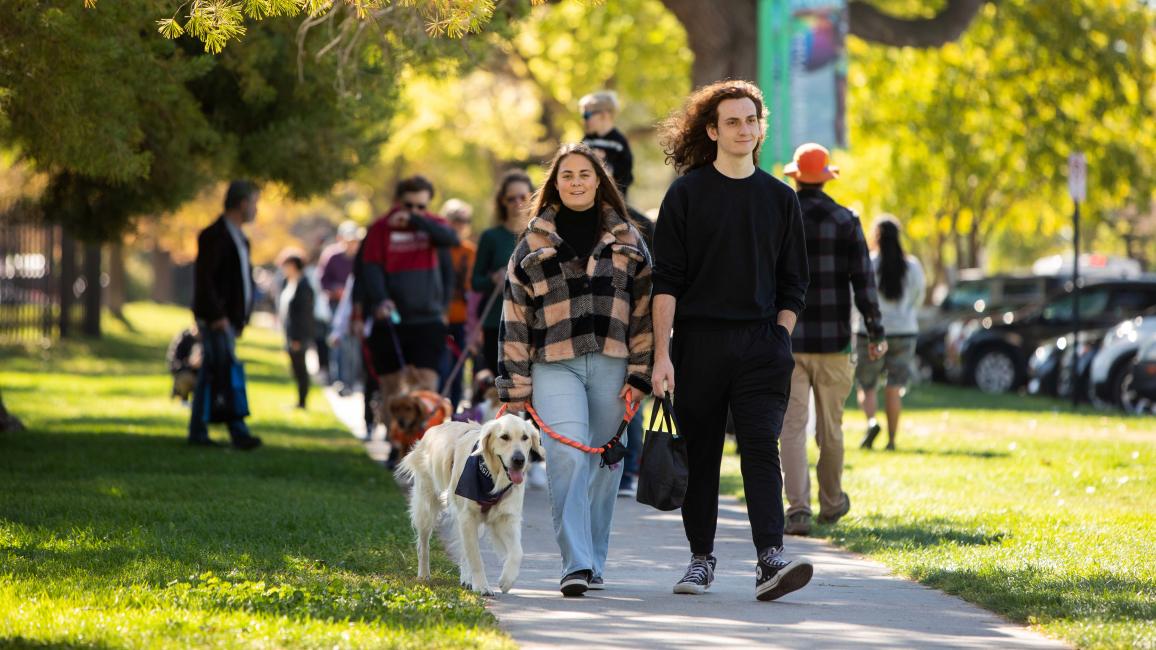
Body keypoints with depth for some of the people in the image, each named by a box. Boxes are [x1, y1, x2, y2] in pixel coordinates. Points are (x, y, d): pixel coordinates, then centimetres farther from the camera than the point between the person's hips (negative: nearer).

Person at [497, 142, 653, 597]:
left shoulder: (626, 239, 12)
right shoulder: (535, 241, 10)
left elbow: (644, 308, 9)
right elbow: (515, 316, 8)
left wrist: (639, 374, 0)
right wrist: (515, 386, 3)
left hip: (611, 364, 2)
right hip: (555, 366, -2)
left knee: (604, 463, 5)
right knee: (567, 457, -18)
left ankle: (592, 563, 18)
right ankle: (576, 565, -23)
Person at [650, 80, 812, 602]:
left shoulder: (779, 198, 10)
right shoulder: (686, 194, 2)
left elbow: (793, 283, 15)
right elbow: (665, 280, -2)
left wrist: (779, 339, 3)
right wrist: (661, 354, -10)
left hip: (760, 343, 1)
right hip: (698, 342, -1)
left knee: (761, 447, -12)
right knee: (699, 454, 5)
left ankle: (770, 558, -21)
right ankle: (701, 558, 18)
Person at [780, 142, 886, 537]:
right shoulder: (845, 222, -2)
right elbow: (863, 281, -3)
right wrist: (875, 332, 2)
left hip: (787, 339, 0)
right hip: (832, 342, 0)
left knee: (792, 426, -1)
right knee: (830, 427, 13)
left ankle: (798, 507, -12)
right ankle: (831, 503, 26)